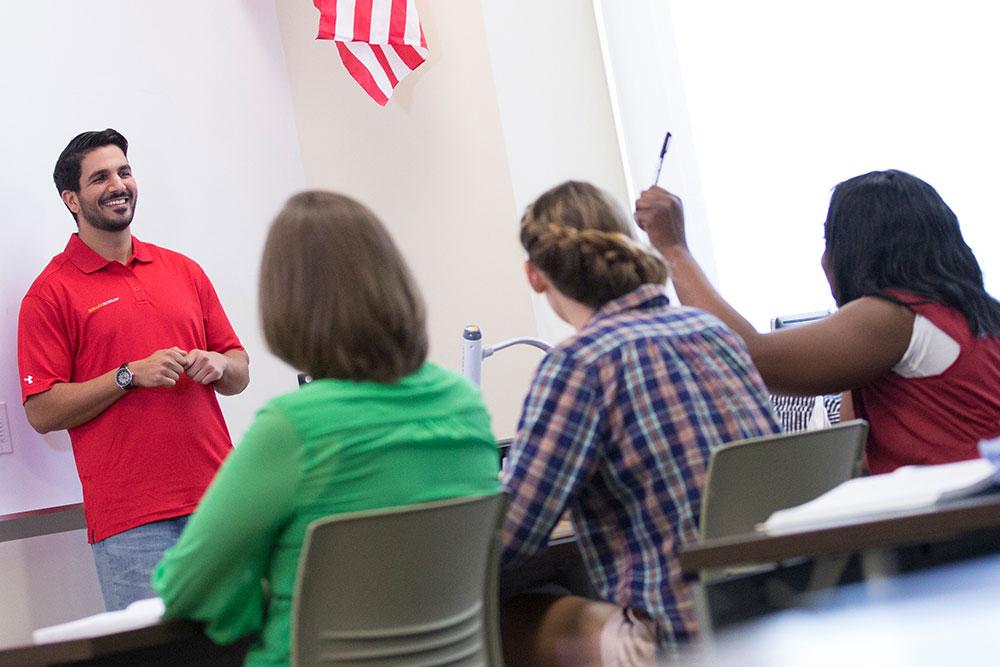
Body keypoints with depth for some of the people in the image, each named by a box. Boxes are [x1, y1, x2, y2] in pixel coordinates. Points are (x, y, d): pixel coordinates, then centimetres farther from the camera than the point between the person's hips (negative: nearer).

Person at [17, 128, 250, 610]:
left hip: (219, 499, 4)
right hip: (130, 521, -4)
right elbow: (41, 412, -5)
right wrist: (130, 375, -13)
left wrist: (217, 365, -3)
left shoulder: (184, 271, 16)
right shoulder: (52, 291, 1)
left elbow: (240, 374, 20)